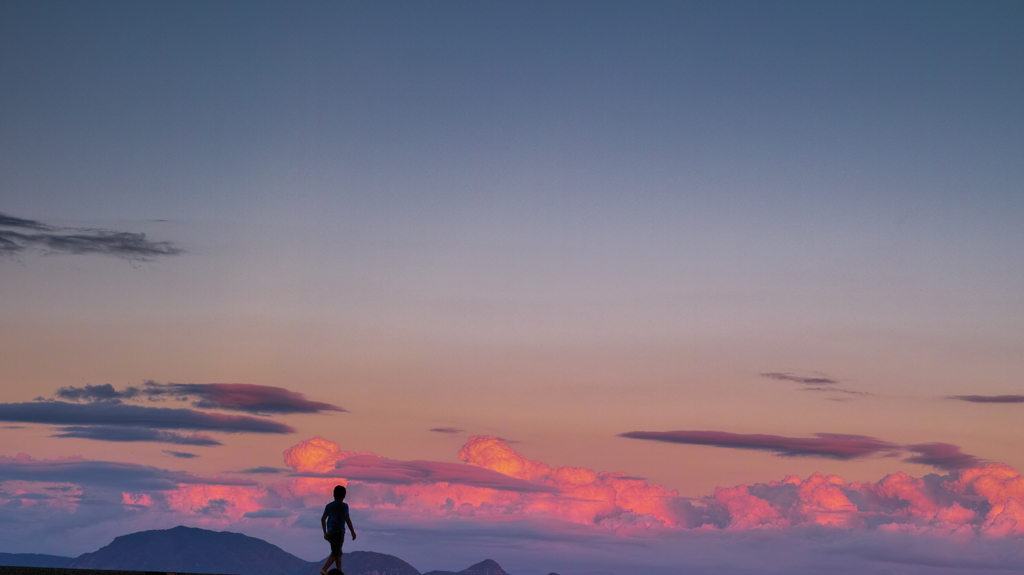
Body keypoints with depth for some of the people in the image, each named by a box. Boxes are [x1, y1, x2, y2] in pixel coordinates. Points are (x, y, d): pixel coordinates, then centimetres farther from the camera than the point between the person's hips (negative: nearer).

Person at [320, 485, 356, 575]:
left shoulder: (329, 505, 9)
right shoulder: (344, 506, -6)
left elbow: (323, 519, 8)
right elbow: (348, 520, -11)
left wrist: (325, 533, 15)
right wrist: (353, 532, -3)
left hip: (330, 532, 6)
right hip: (339, 532, -6)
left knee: (338, 552, 18)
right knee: (335, 553, -6)